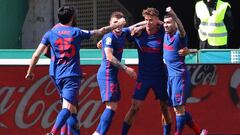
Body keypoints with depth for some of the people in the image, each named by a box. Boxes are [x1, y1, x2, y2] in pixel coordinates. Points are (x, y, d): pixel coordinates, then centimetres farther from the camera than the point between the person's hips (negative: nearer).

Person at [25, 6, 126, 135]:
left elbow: (36, 55, 1)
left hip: (56, 75, 4)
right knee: (67, 108, -15)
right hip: (72, 75, -4)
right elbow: (100, 32, 13)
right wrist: (117, 25, 27)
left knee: (72, 107, 18)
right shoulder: (77, 32, 1)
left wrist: (30, 72, 13)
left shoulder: (50, 33, 4)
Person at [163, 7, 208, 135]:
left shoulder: (179, 36, -14)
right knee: (178, 108, 11)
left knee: (179, 108, -7)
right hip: (170, 75, 9)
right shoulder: (166, 35, 8)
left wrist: (173, 14, -55)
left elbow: (181, 27, -39)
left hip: (180, 75, -9)